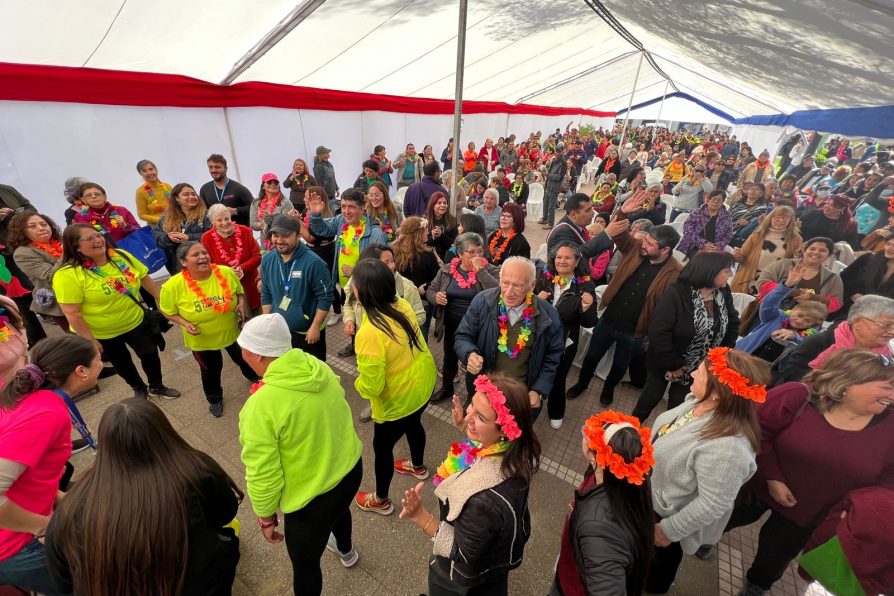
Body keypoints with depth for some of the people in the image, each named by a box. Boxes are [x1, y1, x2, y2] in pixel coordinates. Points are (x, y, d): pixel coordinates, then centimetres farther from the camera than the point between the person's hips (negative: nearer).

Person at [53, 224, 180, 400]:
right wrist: (90, 340, -19)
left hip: (135, 322, 4)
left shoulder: (120, 256, -9)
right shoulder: (68, 274, -24)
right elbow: (71, 314, -22)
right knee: (122, 363, 17)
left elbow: (145, 278, 2)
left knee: (150, 353, 14)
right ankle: (140, 389, 43)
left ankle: (157, 386, 38)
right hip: (102, 333, -3)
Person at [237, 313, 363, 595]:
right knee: (338, 509, 38)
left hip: (311, 497, -7)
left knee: (304, 564, 22)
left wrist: (265, 515, -3)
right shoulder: (318, 367, -11)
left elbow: (264, 476, -21)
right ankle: (346, 551, 69)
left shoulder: (260, 406, -30)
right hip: (351, 468, 7)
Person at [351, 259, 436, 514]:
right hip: (423, 381, 7)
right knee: (413, 424, 35)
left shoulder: (369, 333, -35)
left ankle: (381, 500, 47)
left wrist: (358, 383, -5)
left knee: (382, 446, 20)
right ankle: (418, 466, 64)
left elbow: (371, 386, -25)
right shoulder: (403, 305, -13)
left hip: (399, 398, -7)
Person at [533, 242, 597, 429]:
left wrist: (587, 308, -30)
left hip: (564, 343, -1)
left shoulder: (585, 285, -13)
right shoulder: (542, 277, -11)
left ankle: (556, 413, 49)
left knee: (557, 379, 20)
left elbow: (589, 323, -11)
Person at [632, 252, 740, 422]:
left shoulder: (724, 293, -7)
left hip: (696, 368, 4)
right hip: (665, 363, -4)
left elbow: (733, 324, 5)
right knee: (651, 398, 16)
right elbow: (658, 334, -29)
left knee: (678, 407, 18)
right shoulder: (676, 294, -27)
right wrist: (674, 366, -21)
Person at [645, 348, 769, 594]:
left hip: (668, 515, -7)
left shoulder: (726, 447, -41)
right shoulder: (699, 401, -16)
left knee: (660, 556, 25)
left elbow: (712, 504, -30)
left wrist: (669, 530, -17)